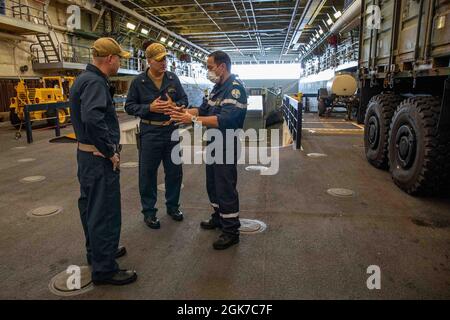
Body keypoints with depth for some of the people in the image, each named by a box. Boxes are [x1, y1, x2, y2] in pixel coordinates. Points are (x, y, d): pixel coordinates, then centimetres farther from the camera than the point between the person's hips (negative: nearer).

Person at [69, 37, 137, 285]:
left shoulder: (84, 78, 13)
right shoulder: (95, 82, -18)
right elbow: (93, 119, -33)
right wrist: (110, 152, -22)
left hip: (86, 153, 11)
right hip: (99, 158, -11)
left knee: (90, 206, 19)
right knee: (105, 212, -2)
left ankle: (97, 252, 36)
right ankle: (104, 269, 10)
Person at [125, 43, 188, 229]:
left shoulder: (173, 79, 4)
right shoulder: (138, 82, -5)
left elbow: (184, 99, 9)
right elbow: (129, 107, -2)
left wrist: (174, 105, -13)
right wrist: (150, 107, -18)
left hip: (171, 131, 3)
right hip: (150, 133, -3)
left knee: (174, 172, 12)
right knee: (148, 174, 4)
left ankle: (172, 206, 32)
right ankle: (149, 212, 20)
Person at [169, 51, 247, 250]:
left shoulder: (235, 88, -19)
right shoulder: (218, 87, 12)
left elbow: (224, 120, -30)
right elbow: (204, 109, 13)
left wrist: (193, 119, -30)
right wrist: (185, 111, -4)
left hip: (227, 145, -10)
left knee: (226, 187, -2)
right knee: (212, 184, 19)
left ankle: (231, 231, 11)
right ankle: (218, 217, 37)